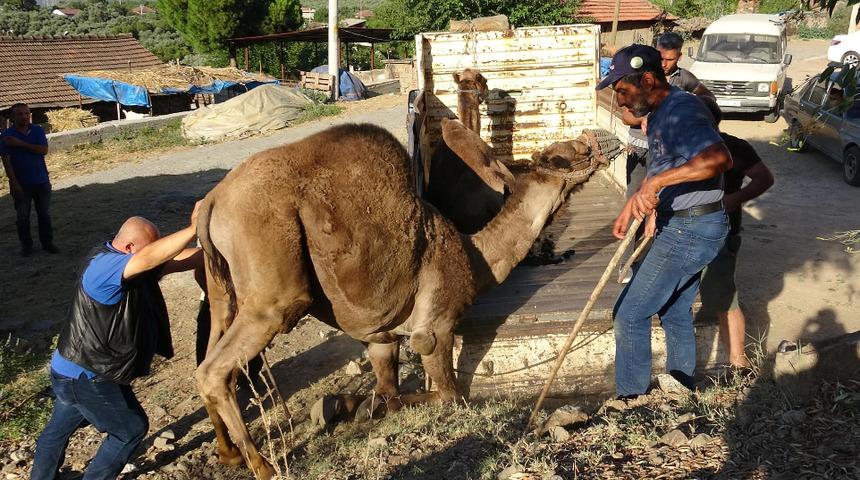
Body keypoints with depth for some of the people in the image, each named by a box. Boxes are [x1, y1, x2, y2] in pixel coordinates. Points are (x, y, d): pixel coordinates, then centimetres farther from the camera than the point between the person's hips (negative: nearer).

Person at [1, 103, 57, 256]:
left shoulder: (38, 130, 0)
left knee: (44, 214, 9)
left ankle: (47, 243, 21)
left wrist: (20, 144, -19)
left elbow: (44, 150, -13)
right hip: (21, 184, -2)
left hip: (41, 182, 2)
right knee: (23, 217, 7)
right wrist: (14, 184, -15)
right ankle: (26, 245, 20)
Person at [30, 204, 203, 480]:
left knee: (60, 427, 26)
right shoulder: (103, 265, -26)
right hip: (85, 377, -10)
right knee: (132, 428, 6)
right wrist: (193, 229, -44)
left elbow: (174, 260, -2)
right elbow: (148, 258, -45)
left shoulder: (109, 258, 2)